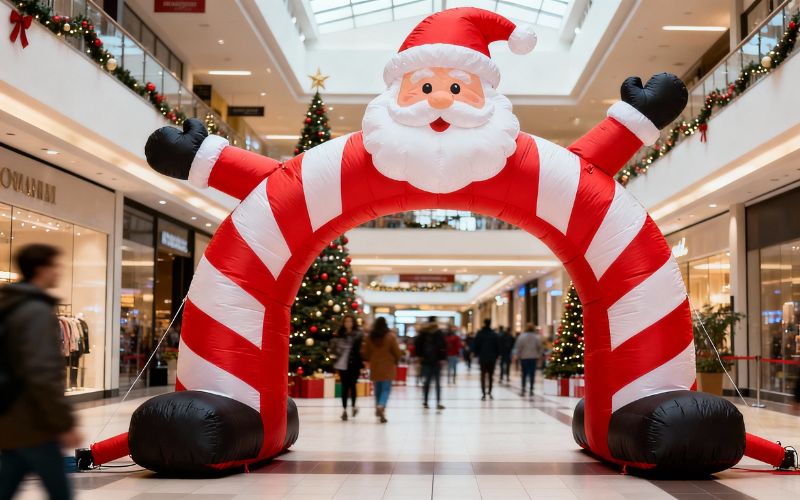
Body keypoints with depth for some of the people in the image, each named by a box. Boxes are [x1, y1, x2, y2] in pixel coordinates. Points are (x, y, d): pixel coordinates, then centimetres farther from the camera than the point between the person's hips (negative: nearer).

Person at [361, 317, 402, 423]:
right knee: (386, 389, -2)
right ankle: (381, 406, -24)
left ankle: (379, 408, 22)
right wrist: (396, 360, 13)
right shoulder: (391, 336, -10)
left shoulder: (370, 337, -1)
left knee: (377, 389, 16)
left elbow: (365, 353, 4)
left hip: (375, 367, 3)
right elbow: (397, 352, -8)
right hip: (388, 367, -3)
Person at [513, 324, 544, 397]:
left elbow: (518, 347, -6)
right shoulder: (537, 337, -2)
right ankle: (531, 390, 2)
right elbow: (540, 348, 2)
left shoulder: (522, 336, -6)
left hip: (524, 358, 0)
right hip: (534, 358, 1)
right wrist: (539, 355, 12)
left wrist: (516, 355, 1)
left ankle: (523, 389, 3)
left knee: (524, 374, 8)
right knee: (532, 374, 3)